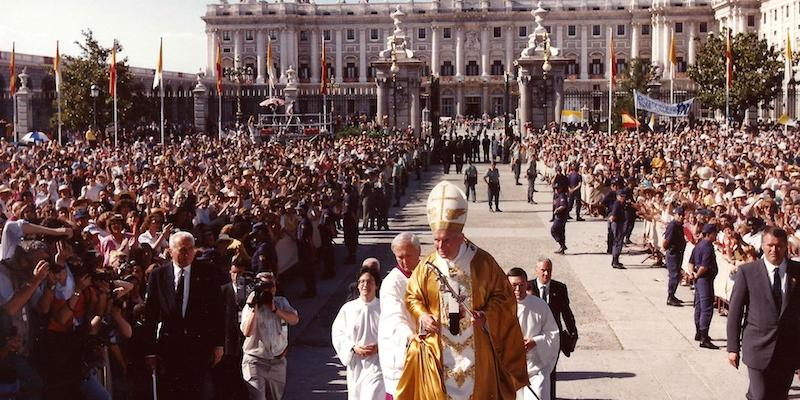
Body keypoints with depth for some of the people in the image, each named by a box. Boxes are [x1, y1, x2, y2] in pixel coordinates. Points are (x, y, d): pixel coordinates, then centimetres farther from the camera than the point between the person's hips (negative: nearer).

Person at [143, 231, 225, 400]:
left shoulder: (206, 273, 0)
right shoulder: (158, 275, 1)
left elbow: (217, 310, 2)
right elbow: (150, 314, 2)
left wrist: (219, 343, -1)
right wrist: (150, 350, 1)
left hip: (200, 344, 0)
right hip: (169, 346, 1)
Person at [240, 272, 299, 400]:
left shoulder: (282, 302, 5)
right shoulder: (250, 306, -9)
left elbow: (295, 320, -10)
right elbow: (247, 332, -23)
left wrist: (275, 309, -18)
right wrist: (254, 308, -27)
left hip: (278, 362, 5)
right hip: (255, 362, -5)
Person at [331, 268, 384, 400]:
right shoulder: (348, 308, 2)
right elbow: (337, 334, 2)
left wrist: (379, 347, -16)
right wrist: (354, 348, -11)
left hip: (376, 365, -3)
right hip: (355, 365, 3)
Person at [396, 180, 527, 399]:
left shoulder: (482, 262, -6)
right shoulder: (427, 267, -3)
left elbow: (501, 294, 2)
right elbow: (412, 297, 10)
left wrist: (488, 314, -14)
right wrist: (422, 316, -9)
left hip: (476, 347, -1)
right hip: (438, 351, 1)